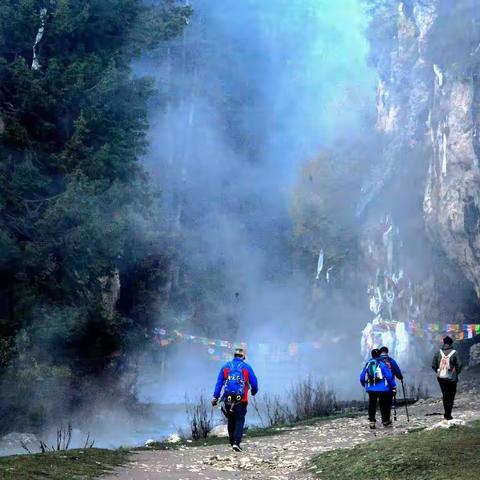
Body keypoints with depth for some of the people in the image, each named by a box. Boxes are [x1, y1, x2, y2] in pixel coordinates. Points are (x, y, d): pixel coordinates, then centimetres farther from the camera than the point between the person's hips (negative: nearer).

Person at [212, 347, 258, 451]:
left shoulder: (225, 366, 8)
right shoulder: (246, 367, 3)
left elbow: (219, 383, 5)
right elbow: (254, 382, 6)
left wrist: (215, 397, 5)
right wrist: (254, 391, 27)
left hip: (228, 399, 2)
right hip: (241, 399, -2)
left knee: (231, 421, 15)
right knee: (239, 420, 1)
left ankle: (232, 442, 21)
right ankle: (236, 442, -13)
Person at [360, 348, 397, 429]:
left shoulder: (367, 364, 9)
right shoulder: (382, 363, -4)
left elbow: (362, 378, 13)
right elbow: (389, 376, -10)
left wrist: (366, 386, 29)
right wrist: (394, 387, -4)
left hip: (370, 389, 3)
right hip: (383, 389, -3)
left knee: (372, 405, 13)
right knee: (384, 405, 10)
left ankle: (371, 421, 9)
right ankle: (385, 421, 18)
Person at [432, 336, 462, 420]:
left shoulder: (438, 353, -1)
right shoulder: (454, 353, -9)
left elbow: (433, 365, 0)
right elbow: (459, 365, -10)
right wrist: (456, 373, 7)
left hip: (441, 378, 3)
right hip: (451, 378, -3)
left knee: (445, 395, 16)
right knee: (451, 396, 6)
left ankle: (447, 414, 21)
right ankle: (448, 415, 1)